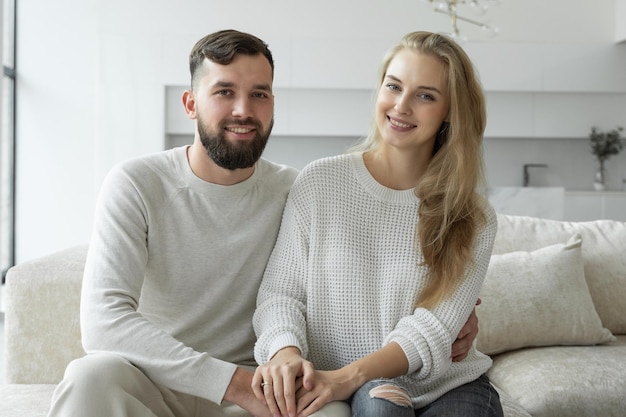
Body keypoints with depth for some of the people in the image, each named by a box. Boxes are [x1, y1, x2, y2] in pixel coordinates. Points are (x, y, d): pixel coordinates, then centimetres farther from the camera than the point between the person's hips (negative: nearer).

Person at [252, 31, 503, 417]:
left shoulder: (473, 218, 0)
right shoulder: (319, 182, 0)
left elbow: (434, 327, -10)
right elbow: (281, 292, 0)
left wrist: (348, 376, -25)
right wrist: (285, 351, -22)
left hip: (448, 385, 2)